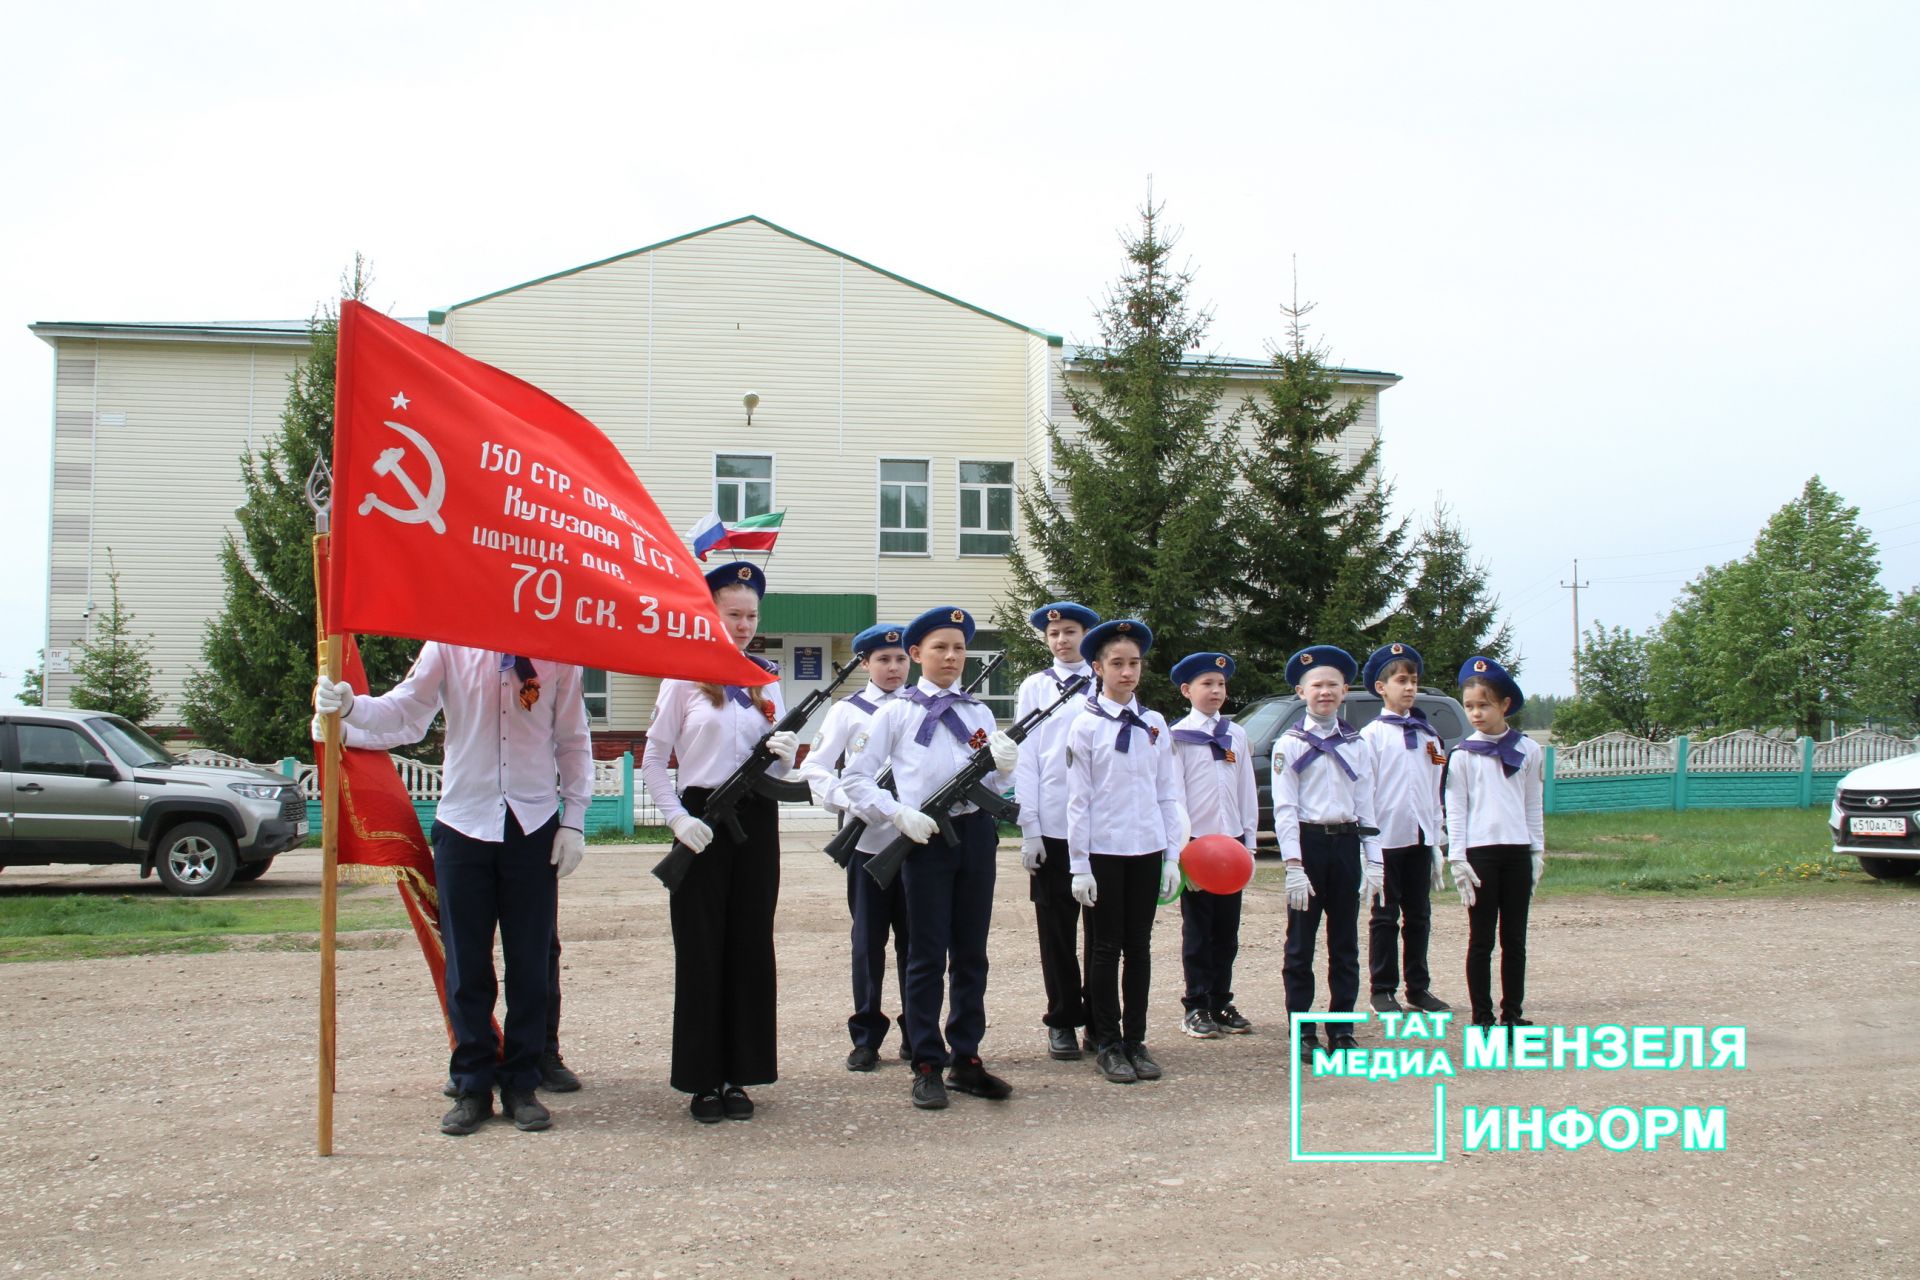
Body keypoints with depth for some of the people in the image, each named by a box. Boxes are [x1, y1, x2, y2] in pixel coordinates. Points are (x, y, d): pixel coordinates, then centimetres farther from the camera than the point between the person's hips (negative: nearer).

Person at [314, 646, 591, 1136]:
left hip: (534, 825, 0)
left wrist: (574, 820, 2)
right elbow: (403, 708, -5)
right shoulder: (448, 646, 3)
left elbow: (573, 741, 6)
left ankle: (521, 1085, 18)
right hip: (463, 823, 0)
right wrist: (349, 707, -24)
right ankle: (472, 1087, 17)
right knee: (466, 967, 5)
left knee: (530, 966, 6)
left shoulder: (557, 653, 2)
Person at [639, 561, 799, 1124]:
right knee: (701, 950, 0)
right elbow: (654, 758, -3)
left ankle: (739, 1075, 15)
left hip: (757, 820, 4)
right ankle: (702, 1079, 9)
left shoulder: (766, 681, 12)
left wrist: (786, 757, -11)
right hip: (704, 821, -4)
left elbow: (774, 769, 12)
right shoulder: (684, 676, 0)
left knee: (751, 947, 5)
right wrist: (678, 818, -14)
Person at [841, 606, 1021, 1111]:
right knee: (927, 956, 1)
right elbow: (856, 778, -2)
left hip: (974, 835, 4)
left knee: (971, 952, 9)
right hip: (924, 840, -4)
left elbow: (993, 786, 12)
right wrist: (898, 813, -16)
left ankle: (966, 1059, 19)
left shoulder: (979, 713, 11)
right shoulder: (896, 713, 2)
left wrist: (1004, 767, -11)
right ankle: (927, 1066, 9)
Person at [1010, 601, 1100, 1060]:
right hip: (1053, 827, 0)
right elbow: (1026, 759, 3)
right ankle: (1063, 1022, 14)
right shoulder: (1034, 687, 7)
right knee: (1057, 928, 4)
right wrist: (1029, 827, -4)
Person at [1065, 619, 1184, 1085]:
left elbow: (1167, 794, 9)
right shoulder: (1086, 726, -4)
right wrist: (1079, 866, -9)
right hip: (1103, 851, -3)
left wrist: (1173, 856, 4)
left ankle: (1136, 1041, 18)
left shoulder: (1154, 724, 7)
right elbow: (1078, 800, -6)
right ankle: (1108, 1045, 13)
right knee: (1106, 947, 4)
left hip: (1147, 850, 4)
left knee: (1139, 946, 9)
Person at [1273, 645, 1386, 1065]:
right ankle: (1303, 1033, 10)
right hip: (1308, 842, -4)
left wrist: (1373, 862, 2)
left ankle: (1342, 1029, 17)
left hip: (1346, 845, 4)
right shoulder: (1290, 744, -2)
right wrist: (1294, 866, -15)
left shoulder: (1356, 744, 9)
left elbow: (1366, 806, 9)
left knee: (1345, 943, 9)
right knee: (1301, 946, 3)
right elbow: (1284, 808, -8)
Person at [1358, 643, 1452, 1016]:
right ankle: (1383, 989, 10)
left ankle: (1419, 987, 19)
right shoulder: (1372, 734, -4)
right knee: (1385, 917, 3)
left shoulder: (1427, 734, 12)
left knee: (1419, 916, 11)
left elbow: (1435, 787, 14)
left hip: (1420, 837, 5)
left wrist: (1438, 834, 11)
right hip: (1387, 837, -5)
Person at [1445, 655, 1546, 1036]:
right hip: (1479, 851, -2)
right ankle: (1482, 1018, 7)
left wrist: (1538, 851, 7)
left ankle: (1513, 1015, 14)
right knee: (1481, 940, 2)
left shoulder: (1528, 751, 6)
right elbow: (1455, 809, -1)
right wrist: (1458, 859, -6)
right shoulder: (1463, 755, 0)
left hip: (1518, 852, 2)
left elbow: (1534, 805, 12)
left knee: (1514, 939, 7)